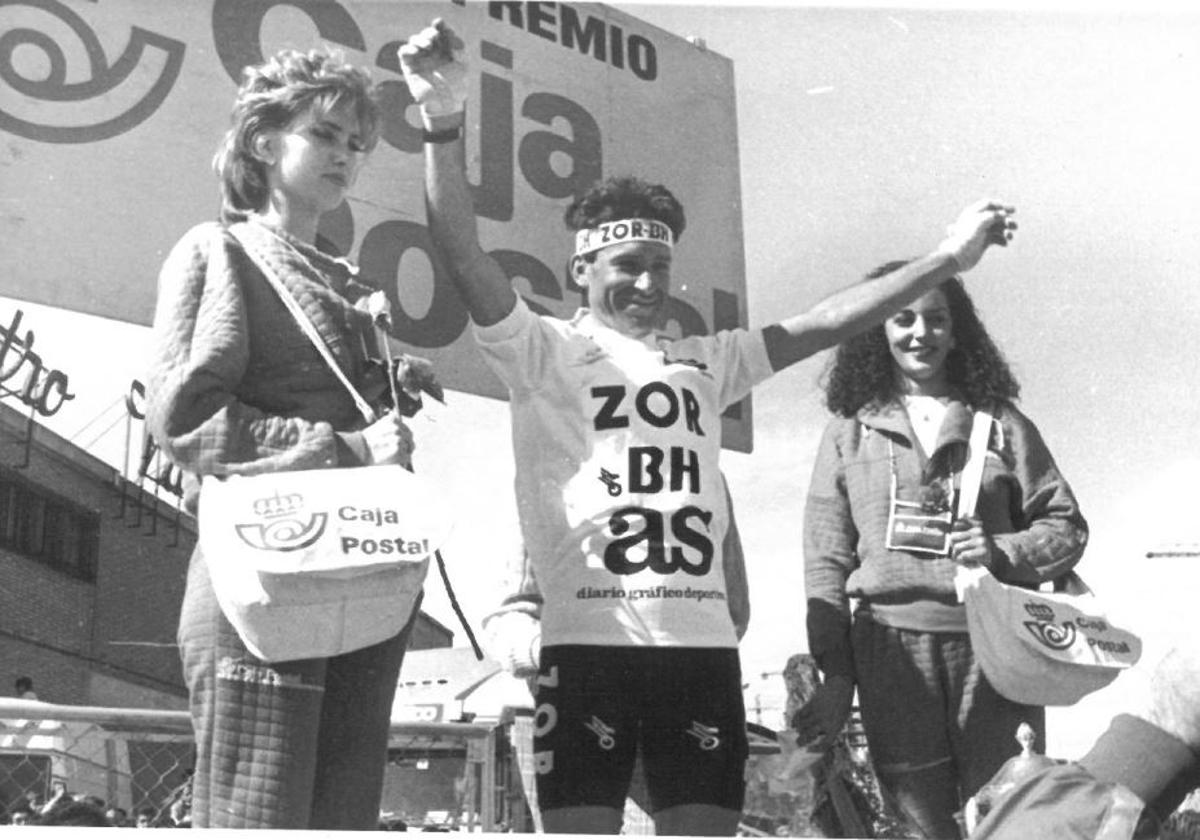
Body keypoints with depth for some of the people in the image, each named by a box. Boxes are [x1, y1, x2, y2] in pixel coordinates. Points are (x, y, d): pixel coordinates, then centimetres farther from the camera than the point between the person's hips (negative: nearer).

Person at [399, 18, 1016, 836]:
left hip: (703, 642, 4)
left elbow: (822, 325, 14)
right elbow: (465, 257, -9)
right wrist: (445, 123, -22)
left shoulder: (707, 362, 19)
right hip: (590, 640, -4)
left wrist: (949, 258, 9)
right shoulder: (544, 352, 5)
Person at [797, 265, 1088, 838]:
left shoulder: (999, 422, 11)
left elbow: (1066, 527, 12)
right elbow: (825, 559, 6)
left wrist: (1002, 552, -9)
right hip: (892, 647, 0)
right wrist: (834, 675, -1)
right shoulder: (849, 430, 9)